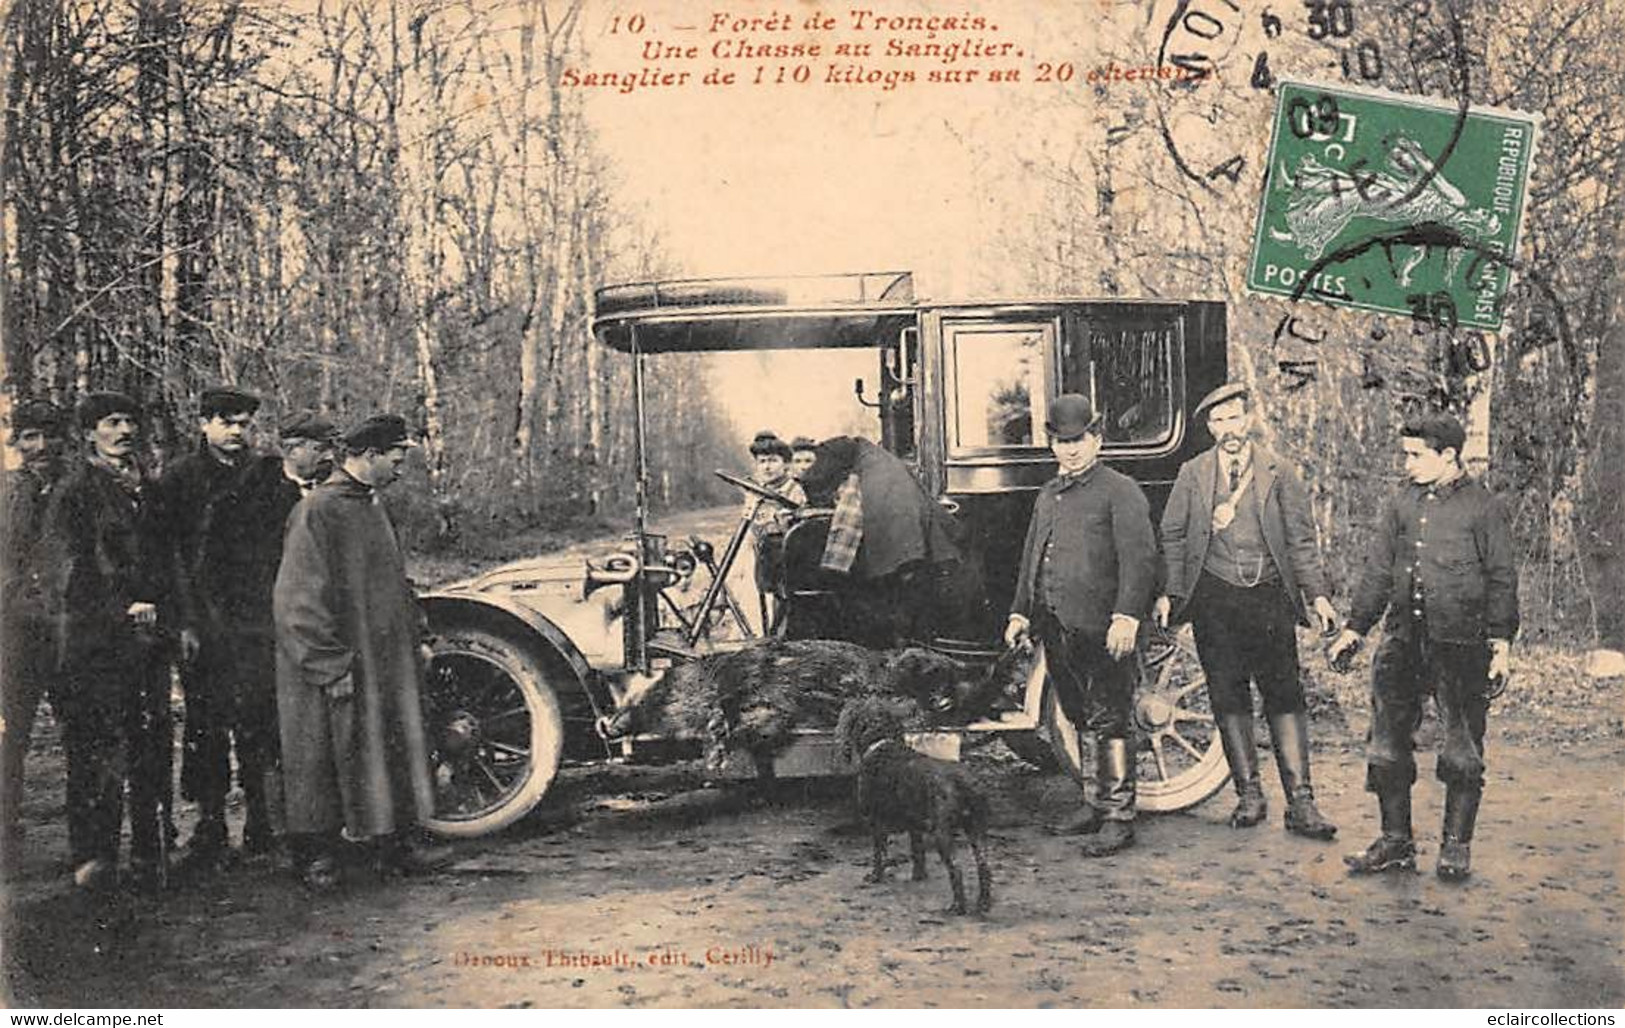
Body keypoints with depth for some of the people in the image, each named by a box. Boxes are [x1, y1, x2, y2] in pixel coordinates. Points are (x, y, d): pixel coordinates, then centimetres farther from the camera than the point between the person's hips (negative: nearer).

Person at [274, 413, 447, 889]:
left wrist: (415, 637, 16)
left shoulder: (371, 506, 13)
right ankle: (316, 854, 15)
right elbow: (298, 600, -18)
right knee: (326, 756, 3)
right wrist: (331, 666, -18)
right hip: (339, 666, -8)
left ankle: (397, 841, 19)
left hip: (384, 662, 8)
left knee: (394, 747, 10)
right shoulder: (316, 511, -15)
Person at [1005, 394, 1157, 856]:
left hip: (1101, 630, -7)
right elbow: (1031, 559, 27)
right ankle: (1101, 805, 24)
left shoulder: (1120, 491, -2)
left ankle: (1118, 818, 0)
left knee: (1110, 722, -4)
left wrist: (1126, 616, -21)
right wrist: (1020, 612, 18)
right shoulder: (1047, 496, 21)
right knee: (1082, 721, 13)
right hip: (1057, 631, 7)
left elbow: (1139, 557, -12)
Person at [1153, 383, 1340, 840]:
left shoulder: (1279, 473, 4)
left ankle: (1300, 802, 3)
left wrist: (1317, 595, -5)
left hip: (1269, 596, -1)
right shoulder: (1192, 475, 6)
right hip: (1214, 599, 1)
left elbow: (1301, 539, 4)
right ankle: (1249, 793, 17)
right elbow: (1172, 537, 9)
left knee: (1285, 696, -2)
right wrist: (1168, 592, 0)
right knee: (1228, 698, 5)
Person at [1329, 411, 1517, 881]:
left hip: (1461, 645, -4)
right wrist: (1355, 627, 11)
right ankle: (1396, 842, 17)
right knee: (1388, 745, 6)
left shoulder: (1482, 507, -1)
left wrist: (1501, 639, -7)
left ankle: (1456, 845, 16)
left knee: (1462, 750, 3)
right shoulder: (1402, 504, 11)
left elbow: (1502, 578, 0)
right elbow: (1377, 572, 15)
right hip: (1402, 641, 5)